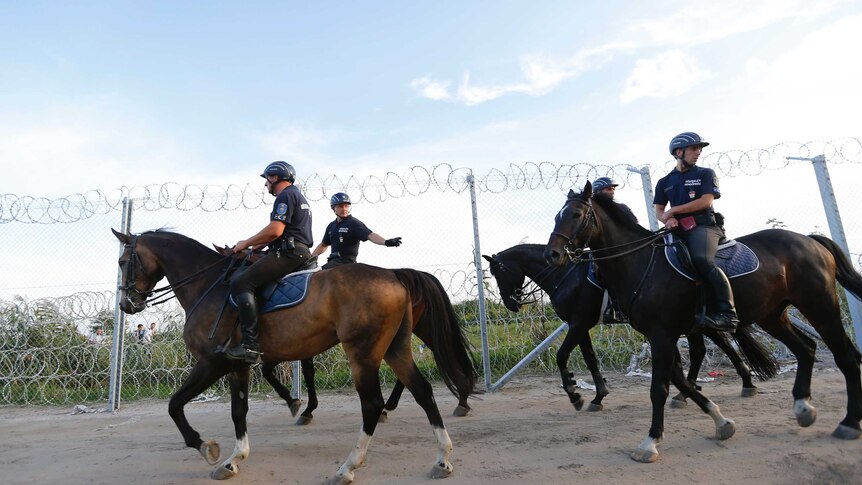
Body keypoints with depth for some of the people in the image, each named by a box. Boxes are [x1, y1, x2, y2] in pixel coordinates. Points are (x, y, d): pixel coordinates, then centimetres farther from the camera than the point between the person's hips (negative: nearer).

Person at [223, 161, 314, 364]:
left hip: (288, 253, -11)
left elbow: (275, 230, -19)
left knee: (241, 282, -18)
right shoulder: (298, 196, 27)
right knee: (241, 277, 21)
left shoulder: (285, 196, -7)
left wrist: (246, 243, -6)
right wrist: (255, 246, 21)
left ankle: (251, 344, -25)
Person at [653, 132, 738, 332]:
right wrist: (668, 219, -10)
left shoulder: (706, 174, 10)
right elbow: (658, 211, 14)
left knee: (702, 259, -33)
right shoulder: (664, 182, 19)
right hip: (678, 230, 6)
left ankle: (727, 313, -33)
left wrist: (673, 210, -7)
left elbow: (706, 201, -5)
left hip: (703, 226, -6)